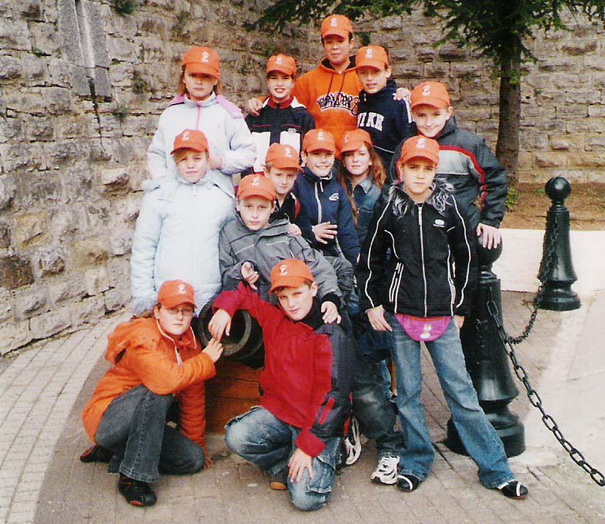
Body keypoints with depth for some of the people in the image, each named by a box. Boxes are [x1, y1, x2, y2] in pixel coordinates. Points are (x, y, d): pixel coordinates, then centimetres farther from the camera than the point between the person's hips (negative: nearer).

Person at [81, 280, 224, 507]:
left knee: (194, 459, -6)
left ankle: (113, 453, 9)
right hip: (106, 420, -8)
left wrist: (197, 444, 13)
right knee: (157, 392, -33)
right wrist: (206, 360, -25)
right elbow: (168, 380, -40)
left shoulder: (189, 344, 2)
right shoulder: (143, 338, -21)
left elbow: (193, 401, 8)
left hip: (140, 424, 8)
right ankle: (132, 478, -24)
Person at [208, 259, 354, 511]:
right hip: (276, 412, 5)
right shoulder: (273, 318, 4)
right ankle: (282, 464, 5)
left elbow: (333, 397, -17)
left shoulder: (331, 336, -13)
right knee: (237, 438, -24)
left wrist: (308, 445, -21)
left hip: (318, 424, -5)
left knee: (306, 498, -21)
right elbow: (244, 294, 21)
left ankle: (323, 461, 13)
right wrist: (225, 307, -1)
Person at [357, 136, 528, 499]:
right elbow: (370, 260, 9)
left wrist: (461, 308, 9)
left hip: (443, 315, 0)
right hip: (400, 315, 1)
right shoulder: (389, 211, 1)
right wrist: (372, 304, 4)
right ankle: (417, 462, 22)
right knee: (408, 392, 7)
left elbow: (466, 259, 8)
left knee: (461, 391, 1)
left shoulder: (450, 209, 1)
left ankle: (496, 468, 10)